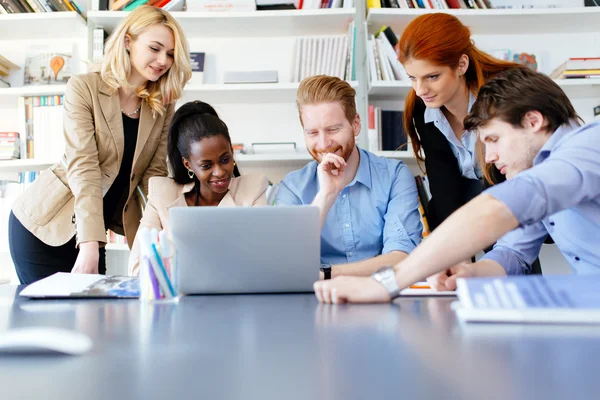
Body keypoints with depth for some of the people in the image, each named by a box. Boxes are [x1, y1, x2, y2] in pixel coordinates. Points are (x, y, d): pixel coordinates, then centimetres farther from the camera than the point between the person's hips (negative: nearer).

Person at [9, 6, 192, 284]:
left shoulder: (163, 107, 1)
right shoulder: (84, 89, -14)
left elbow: (153, 174, -2)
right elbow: (83, 167, -24)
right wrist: (90, 244, -32)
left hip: (91, 230, 5)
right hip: (42, 227, -4)